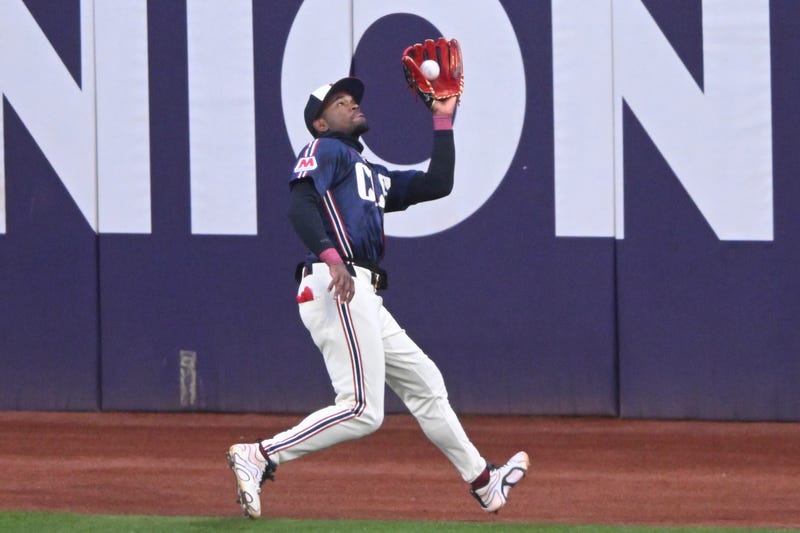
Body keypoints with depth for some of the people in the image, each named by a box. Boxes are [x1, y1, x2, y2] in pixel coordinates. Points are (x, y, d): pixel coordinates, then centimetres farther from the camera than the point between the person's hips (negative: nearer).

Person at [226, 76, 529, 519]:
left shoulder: (375, 176, 30)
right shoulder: (324, 150, 3)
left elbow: (437, 185, 26)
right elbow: (299, 203, -14)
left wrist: (443, 121, 27)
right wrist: (331, 257, -29)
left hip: (364, 300, 10)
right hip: (336, 289, -10)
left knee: (424, 382, 16)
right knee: (362, 410, -18)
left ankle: (483, 482, 25)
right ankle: (259, 456, -19)